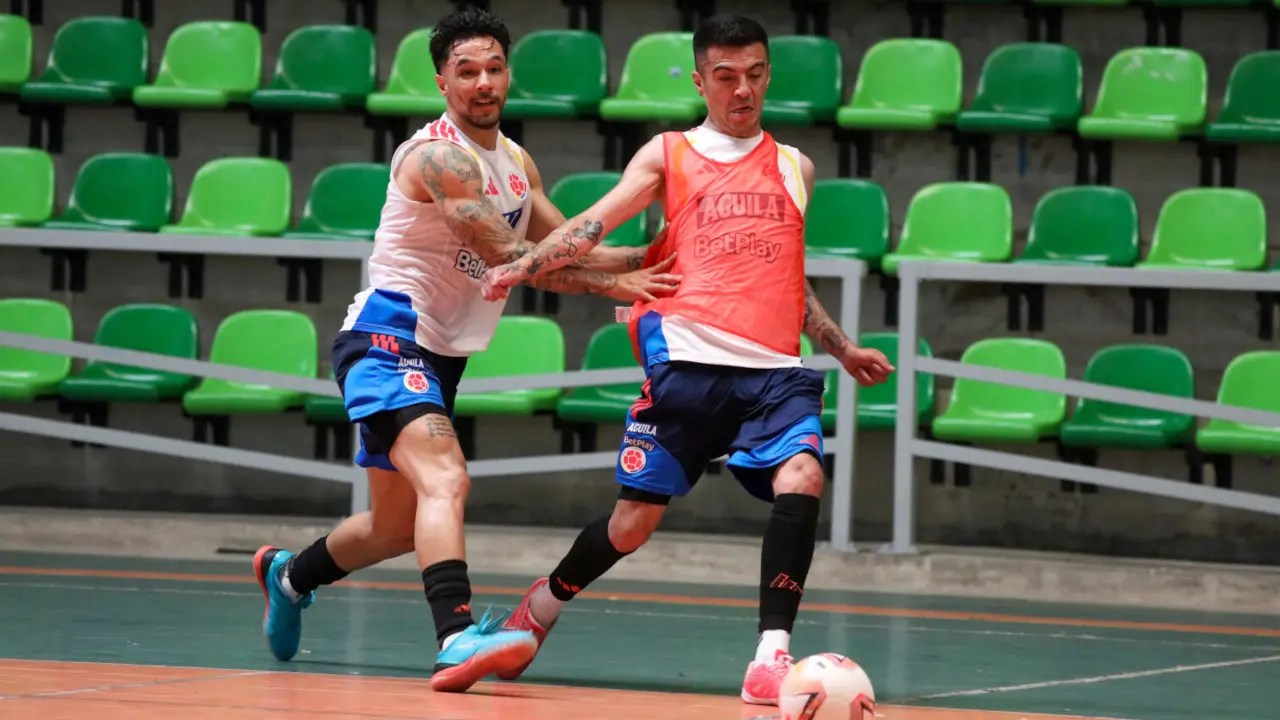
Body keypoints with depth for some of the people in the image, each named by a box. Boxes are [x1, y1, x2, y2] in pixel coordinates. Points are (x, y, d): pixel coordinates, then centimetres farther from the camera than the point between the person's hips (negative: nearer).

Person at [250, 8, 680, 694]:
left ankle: (288, 575, 46)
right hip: (387, 336, -9)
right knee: (445, 480, -31)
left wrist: (651, 258, 2)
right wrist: (609, 283, -19)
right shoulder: (438, 154, -17)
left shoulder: (516, 162, 12)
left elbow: (564, 248, 16)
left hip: (437, 355, 9)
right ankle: (457, 638, -47)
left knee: (397, 528, 19)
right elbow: (507, 255, -22)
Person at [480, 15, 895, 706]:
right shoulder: (669, 155, 12)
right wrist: (519, 268, -14)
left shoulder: (793, 167, 21)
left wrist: (843, 348, 25)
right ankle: (541, 606, 30)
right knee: (634, 520, 1)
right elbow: (594, 223, 0)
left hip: (775, 367, 2)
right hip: (689, 359, -2)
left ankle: (770, 658, -29)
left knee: (800, 477, -26)